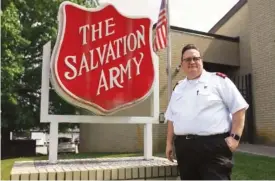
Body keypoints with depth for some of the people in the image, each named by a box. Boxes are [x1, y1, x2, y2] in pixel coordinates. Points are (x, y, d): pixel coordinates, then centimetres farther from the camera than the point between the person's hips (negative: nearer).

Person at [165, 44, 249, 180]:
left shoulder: (218, 80, 1)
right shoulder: (178, 88, 17)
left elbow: (239, 108, -3)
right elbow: (171, 118, 20)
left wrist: (235, 137, -10)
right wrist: (169, 143, 15)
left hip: (214, 145, -5)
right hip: (184, 147, 6)